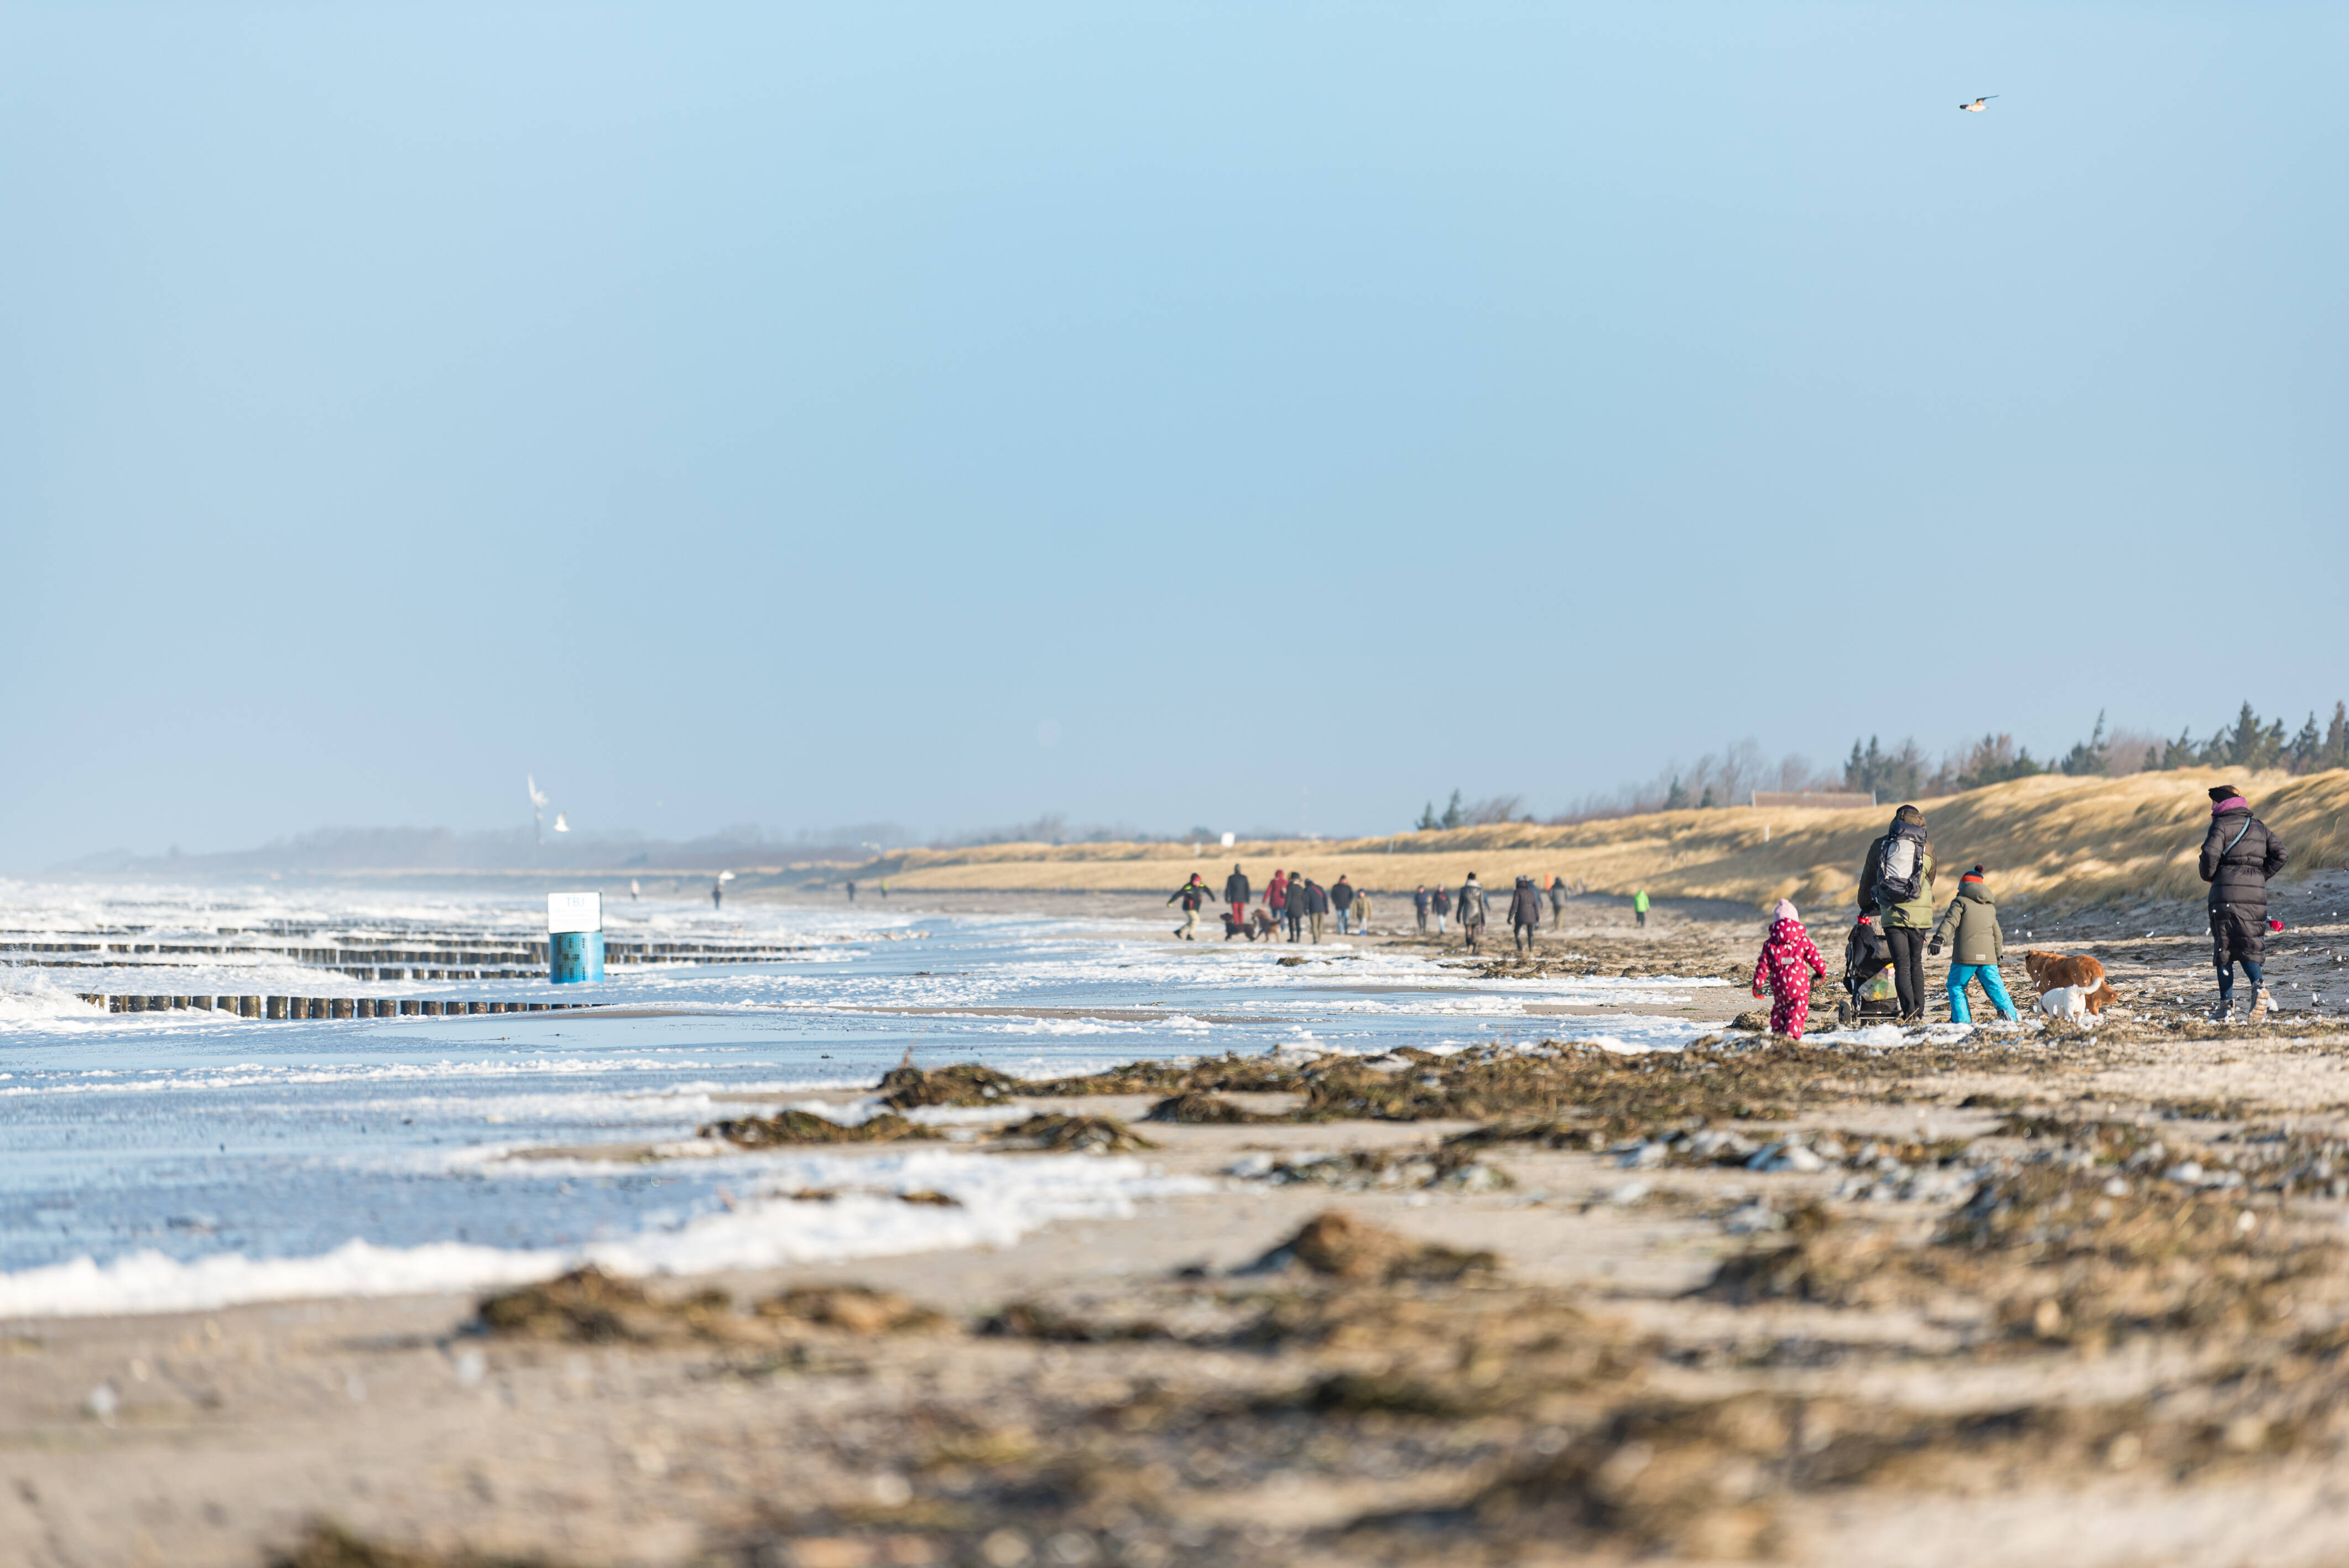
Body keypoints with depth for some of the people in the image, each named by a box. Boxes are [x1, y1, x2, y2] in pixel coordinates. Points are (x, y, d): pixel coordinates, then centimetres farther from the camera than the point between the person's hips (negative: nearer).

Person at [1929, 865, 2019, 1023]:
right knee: (1995, 987, 11)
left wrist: (1938, 939, -26)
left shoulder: (1960, 902, 4)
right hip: (1988, 956, 5)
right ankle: (2010, 1014, 3)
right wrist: (1998, 953, 45)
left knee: (1956, 987, 5)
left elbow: (1950, 921, -14)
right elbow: (1997, 934, 30)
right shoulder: (1990, 908, 23)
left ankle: (1962, 1019, -4)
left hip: (1965, 956, -5)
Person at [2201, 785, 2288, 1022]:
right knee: (2250, 946, 8)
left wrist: (2208, 876, 4)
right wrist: (2261, 876, 16)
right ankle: (2258, 985, -22)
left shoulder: (2221, 824, -1)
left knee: (2224, 949, 4)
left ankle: (2226, 1004, 1)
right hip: (2256, 893, 4)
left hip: (2227, 892, -4)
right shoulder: (2258, 826, 16)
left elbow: (2210, 854, -14)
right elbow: (2279, 853, 10)